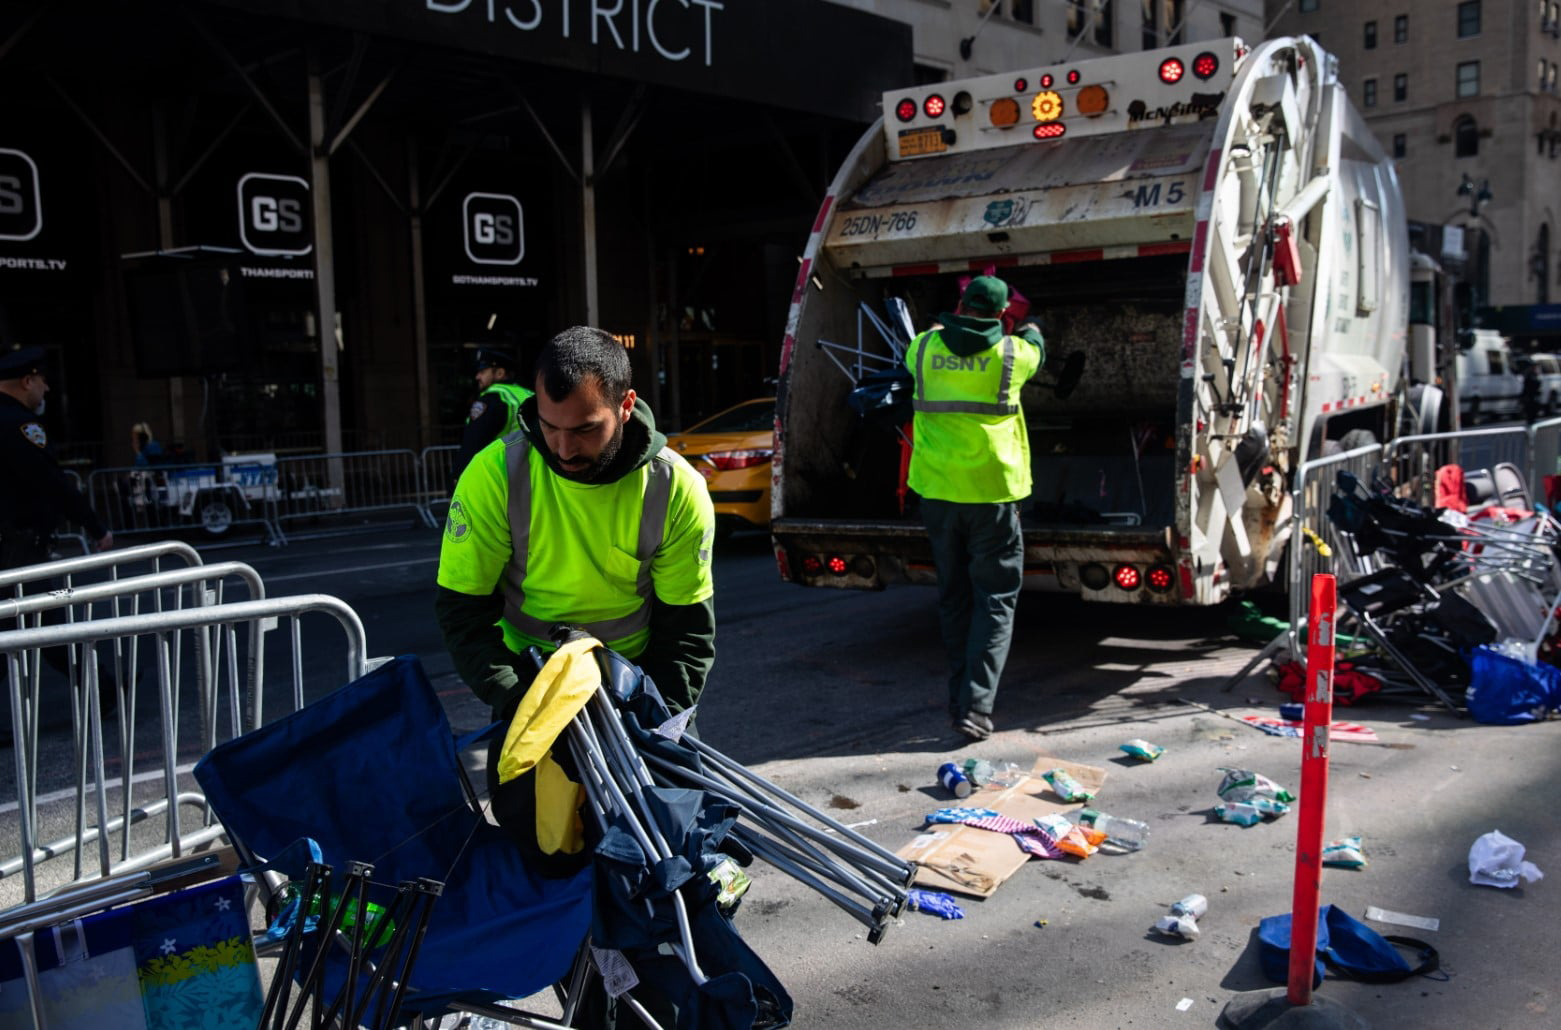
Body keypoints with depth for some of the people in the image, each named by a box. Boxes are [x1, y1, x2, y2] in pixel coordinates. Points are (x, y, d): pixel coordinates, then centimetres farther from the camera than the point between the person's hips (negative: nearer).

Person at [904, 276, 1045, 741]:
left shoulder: (925, 348, 1)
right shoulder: (1011, 353, -4)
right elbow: (1036, 350, 21)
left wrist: (950, 323, 47)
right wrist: (1030, 328, 45)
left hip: (937, 491, 3)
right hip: (992, 492, -3)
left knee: (954, 598, 15)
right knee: (995, 600, 4)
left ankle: (959, 700, 22)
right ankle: (976, 707, -4)